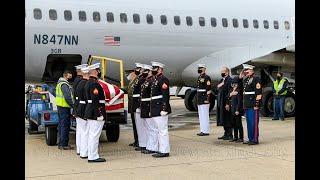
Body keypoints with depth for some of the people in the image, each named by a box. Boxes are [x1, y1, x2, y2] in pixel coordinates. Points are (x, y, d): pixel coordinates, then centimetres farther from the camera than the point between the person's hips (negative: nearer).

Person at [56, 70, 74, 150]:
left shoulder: (60, 83, 19)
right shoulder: (64, 84, -15)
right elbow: (68, 97, -23)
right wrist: (73, 105, -16)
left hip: (60, 106, 11)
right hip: (65, 107, -11)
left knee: (61, 125, 14)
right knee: (65, 125, -7)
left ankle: (60, 143, 20)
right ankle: (64, 145, -5)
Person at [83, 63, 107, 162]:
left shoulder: (88, 83, 16)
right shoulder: (94, 83, -17)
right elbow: (95, 100, -23)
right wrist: (99, 114, -22)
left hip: (90, 113, 11)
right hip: (96, 113, -11)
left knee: (91, 135, 14)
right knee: (95, 135, -6)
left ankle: (91, 155, 20)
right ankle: (93, 157, -3)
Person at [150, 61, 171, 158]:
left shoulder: (163, 80, -12)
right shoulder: (155, 80, 18)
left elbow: (166, 96, -19)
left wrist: (164, 109, -23)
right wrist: (152, 109, 20)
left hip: (161, 110, -10)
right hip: (155, 110, 10)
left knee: (162, 130, -6)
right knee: (159, 130, 14)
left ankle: (164, 151, -1)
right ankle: (161, 150, 21)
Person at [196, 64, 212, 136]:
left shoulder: (207, 78, -11)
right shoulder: (199, 78, 17)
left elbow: (209, 89, -17)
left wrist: (207, 99, -21)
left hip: (204, 100, -10)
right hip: (199, 100, 10)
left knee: (205, 116, -7)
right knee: (201, 116, 11)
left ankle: (206, 131, -3)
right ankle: (202, 130, 16)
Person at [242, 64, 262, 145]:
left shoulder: (256, 79, -9)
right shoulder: (245, 79, 17)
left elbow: (258, 92, -15)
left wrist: (256, 104, -18)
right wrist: (244, 104, 19)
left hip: (253, 105, -9)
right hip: (247, 105, 9)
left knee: (253, 123, -6)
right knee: (249, 123, 12)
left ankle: (255, 139, -2)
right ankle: (250, 138, 19)